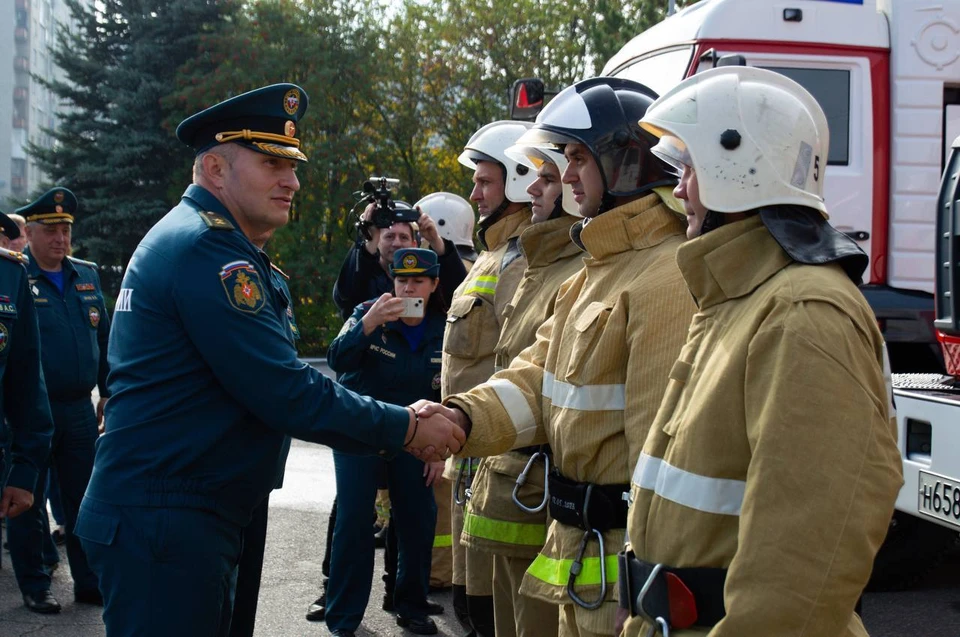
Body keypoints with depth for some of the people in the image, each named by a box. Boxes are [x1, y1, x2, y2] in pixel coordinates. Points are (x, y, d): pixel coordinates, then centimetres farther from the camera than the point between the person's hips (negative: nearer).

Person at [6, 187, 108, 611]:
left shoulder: (87, 276, 10)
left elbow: (104, 338, 16)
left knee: (85, 500, 10)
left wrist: (108, 393, 13)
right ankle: (35, 587, 18)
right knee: (28, 503, 5)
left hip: (79, 409, 5)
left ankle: (90, 583, 20)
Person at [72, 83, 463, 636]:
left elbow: (267, 378, 16)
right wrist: (405, 429, -12)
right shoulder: (207, 248, -16)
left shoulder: (189, 238, 17)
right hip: (165, 524, -11)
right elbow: (287, 393, -22)